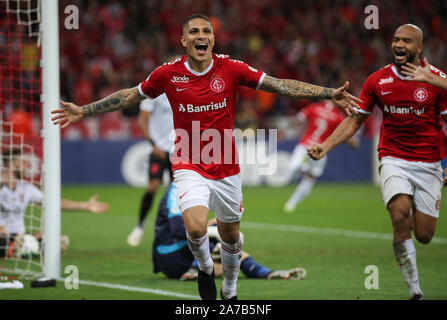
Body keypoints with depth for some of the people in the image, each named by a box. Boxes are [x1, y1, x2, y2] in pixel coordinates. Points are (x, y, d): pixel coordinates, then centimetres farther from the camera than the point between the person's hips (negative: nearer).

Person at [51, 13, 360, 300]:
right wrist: (84, 110, 9)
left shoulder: (231, 69, -8)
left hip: (227, 168, 2)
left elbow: (281, 85, -6)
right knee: (196, 228, -23)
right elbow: (130, 96, 8)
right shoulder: (168, 74, -7)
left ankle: (230, 291, 40)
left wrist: (330, 94, -13)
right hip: (190, 167, -2)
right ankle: (205, 268, 11)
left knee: (230, 235, 13)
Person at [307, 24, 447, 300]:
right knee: (400, 215, -25)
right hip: (394, 160, 0)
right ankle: (415, 291, -17)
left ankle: (417, 212, 39)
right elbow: (355, 120, 9)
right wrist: (326, 146, -1)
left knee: (424, 235, -2)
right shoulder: (377, 81, 1)